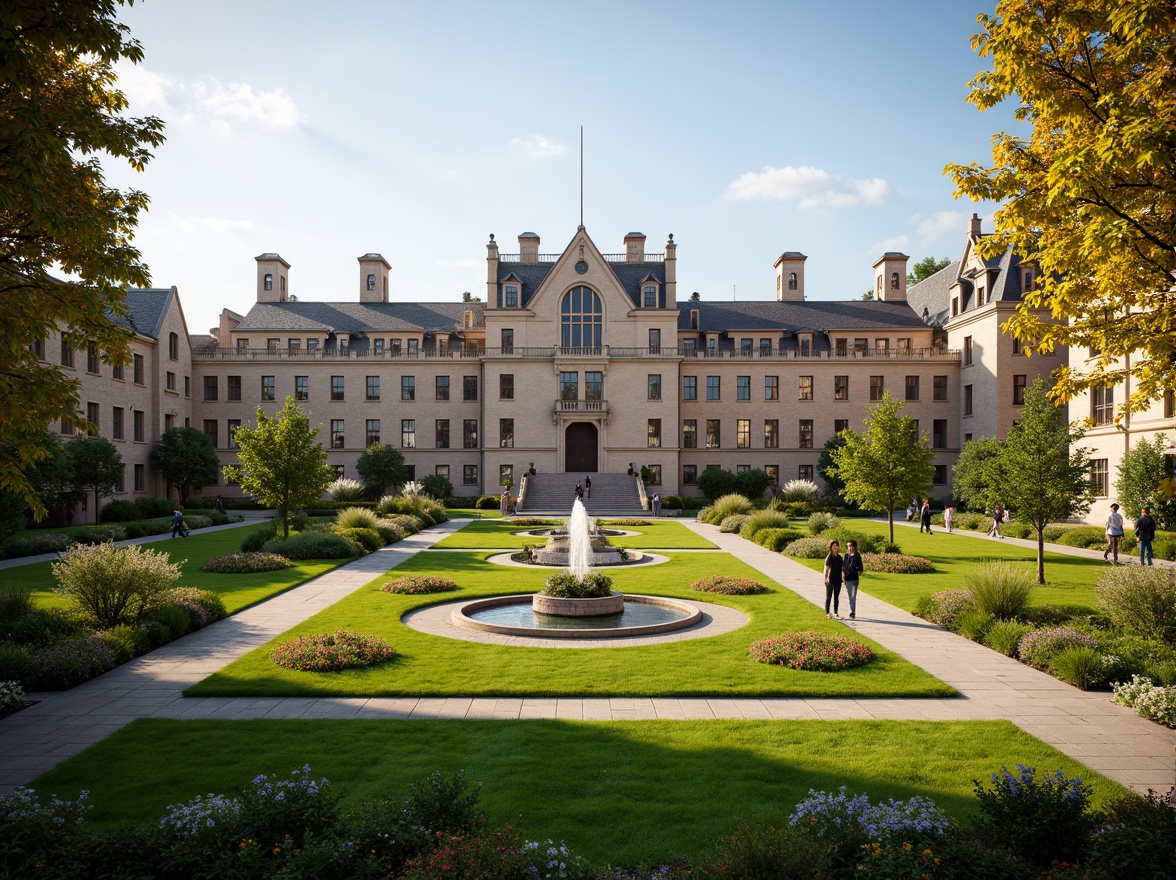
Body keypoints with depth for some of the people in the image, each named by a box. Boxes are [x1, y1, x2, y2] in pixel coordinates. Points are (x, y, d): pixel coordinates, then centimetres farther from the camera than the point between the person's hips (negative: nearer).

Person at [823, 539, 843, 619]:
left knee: (836, 597, 11)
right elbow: (826, 568, -13)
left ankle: (836, 612, 19)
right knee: (828, 597, 0)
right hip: (830, 580, -5)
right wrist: (825, 578, -24)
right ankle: (827, 613, 4)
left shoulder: (839, 557, 8)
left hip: (838, 580, 5)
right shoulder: (829, 557, -7)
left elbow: (841, 569, 14)